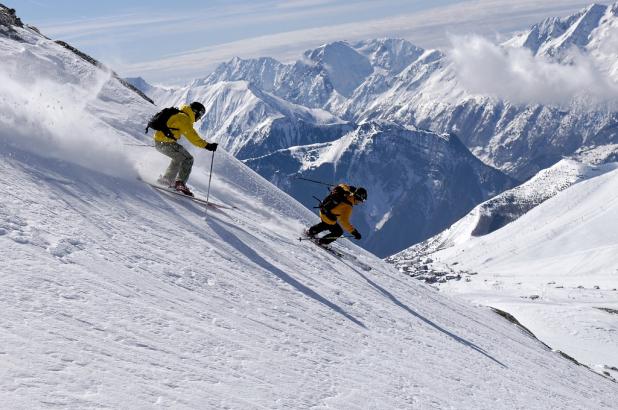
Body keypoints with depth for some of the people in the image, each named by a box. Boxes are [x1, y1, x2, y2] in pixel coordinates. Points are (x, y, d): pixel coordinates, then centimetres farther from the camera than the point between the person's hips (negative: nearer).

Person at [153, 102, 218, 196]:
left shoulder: (178, 114, 18)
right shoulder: (184, 119, -13)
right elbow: (192, 136, -22)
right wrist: (207, 145, -26)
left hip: (158, 142, 10)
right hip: (165, 143, -10)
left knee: (178, 158, 29)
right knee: (188, 159, -9)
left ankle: (166, 180, 36)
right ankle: (180, 183, -17)